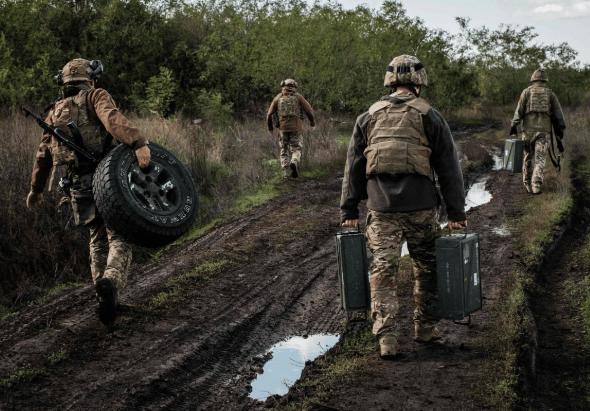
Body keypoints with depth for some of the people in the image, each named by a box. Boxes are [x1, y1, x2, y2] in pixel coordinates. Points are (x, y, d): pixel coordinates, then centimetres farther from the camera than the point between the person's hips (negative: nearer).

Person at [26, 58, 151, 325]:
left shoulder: (55, 112, 20)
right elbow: (112, 118, -20)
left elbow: (43, 156, 24)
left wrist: (36, 189, 37)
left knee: (98, 239, 19)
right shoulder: (96, 97, 4)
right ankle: (110, 281, -30)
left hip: (78, 186, 5)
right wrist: (139, 144, -34)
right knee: (118, 238, -3)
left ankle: (105, 299, 13)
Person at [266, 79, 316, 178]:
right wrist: (313, 123, 19)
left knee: (284, 150, 14)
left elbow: (270, 114, 9)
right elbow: (309, 111, 4)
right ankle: (294, 162, -24)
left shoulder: (278, 98, 7)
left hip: (283, 128, 1)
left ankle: (285, 172, 6)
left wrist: (270, 127, 24)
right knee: (296, 150, 6)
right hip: (296, 128, -1)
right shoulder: (298, 97, 3)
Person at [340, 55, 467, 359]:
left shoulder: (368, 118, 10)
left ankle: (387, 337, -3)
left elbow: (353, 168, 10)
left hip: (381, 207, 1)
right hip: (420, 206, -1)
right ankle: (425, 328, 24)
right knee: (426, 267, 15)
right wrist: (457, 213, 7)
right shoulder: (430, 118, 3)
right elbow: (449, 169, 3)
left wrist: (349, 211, 14)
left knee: (383, 270, 3)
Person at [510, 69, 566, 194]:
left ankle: (528, 185, 18)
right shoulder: (550, 94, 9)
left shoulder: (526, 92, 5)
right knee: (540, 159, -2)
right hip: (544, 131, 0)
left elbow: (519, 110, -1)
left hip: (528, 129, 0)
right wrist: (559, 130, 11)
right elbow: (558, 113, 6)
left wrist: (513, 127, -2)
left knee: (528, 157, 13)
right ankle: (536, 185, -17)